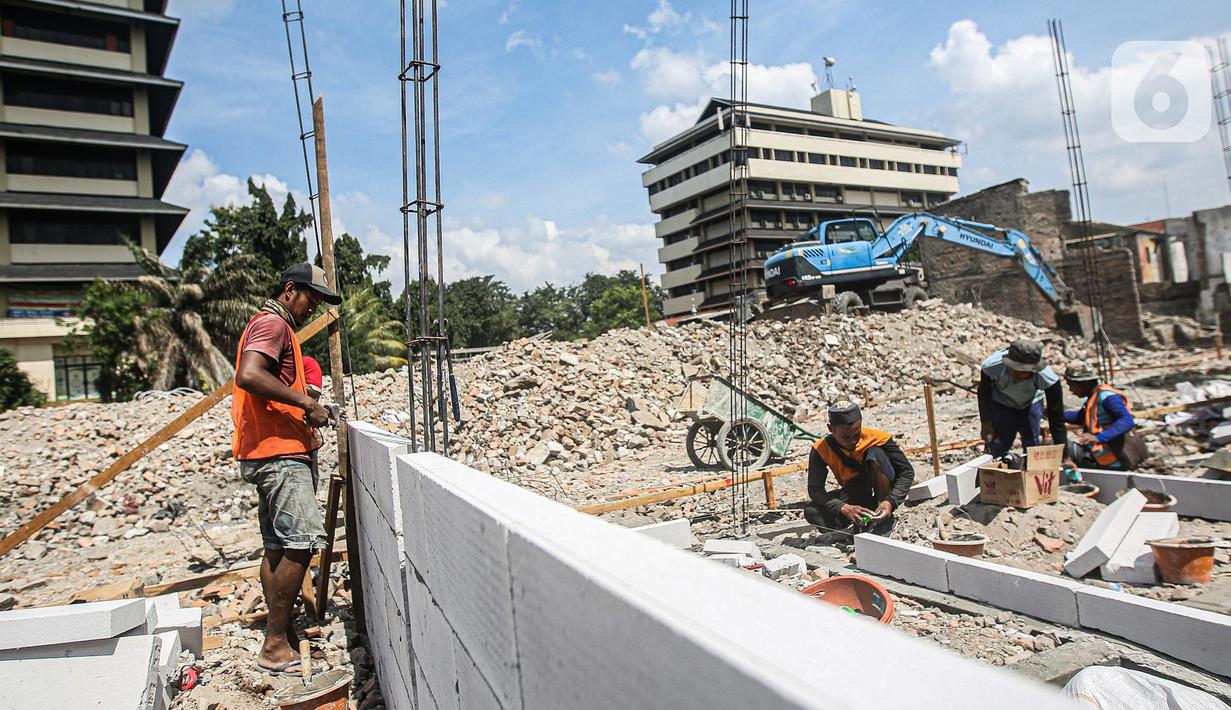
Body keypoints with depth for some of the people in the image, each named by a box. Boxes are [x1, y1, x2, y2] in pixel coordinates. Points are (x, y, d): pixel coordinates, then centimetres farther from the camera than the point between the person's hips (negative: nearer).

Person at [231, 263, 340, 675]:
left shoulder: (274, 327, 25)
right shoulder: (272, 323, -8)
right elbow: (248, 375, -26)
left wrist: (304, 402, 15)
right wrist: (305, 403, -22)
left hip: (273, 455, 11)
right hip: (279, 453, -11)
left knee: (278, 548, 11)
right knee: (302, 541, -13)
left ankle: (279, 639, 17)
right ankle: (275, 645, -9)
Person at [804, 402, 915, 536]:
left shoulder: (877, 438, -22)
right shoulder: (821, 449, -20)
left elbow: (907, 472, -18)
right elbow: (815, 489, -23)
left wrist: (890, 502, -35)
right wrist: (844, 508, -40)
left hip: (882, 492, -1)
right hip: (854, 497, 1)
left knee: (875, 453, -31)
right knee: (811, 512, -26)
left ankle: (886, 519, -19)